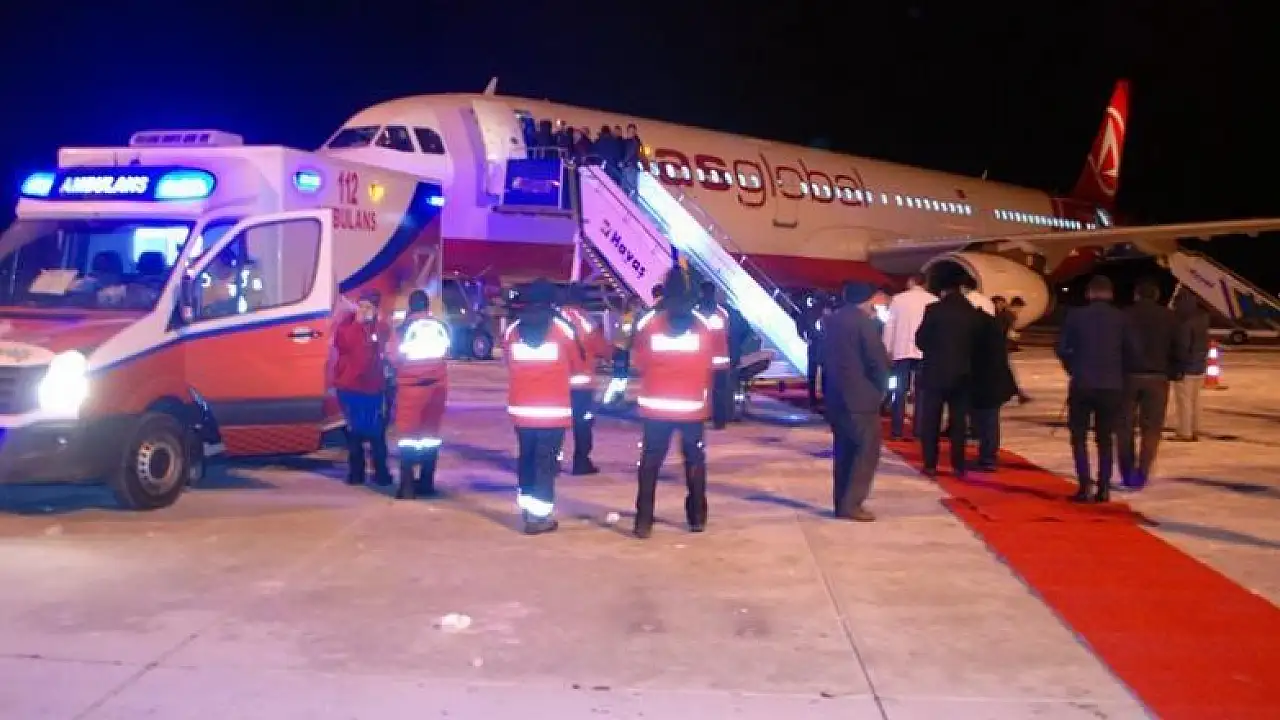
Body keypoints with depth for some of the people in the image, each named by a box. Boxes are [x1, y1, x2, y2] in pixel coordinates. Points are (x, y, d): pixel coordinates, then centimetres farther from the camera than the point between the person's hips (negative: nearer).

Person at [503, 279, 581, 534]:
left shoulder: (512, 330, 3)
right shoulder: (563, 329, -6)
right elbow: (576, 366, 5)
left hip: (521, 409, 4)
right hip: (553, 410, -4)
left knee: (526, 459, 16)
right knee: (546, 463, -1)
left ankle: (527, 509, 24)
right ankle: (539, 517, -4)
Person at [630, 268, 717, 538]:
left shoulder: (648, 323, -5)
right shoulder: (703, 325, 0)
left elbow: (638, 362, 4)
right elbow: (708, 364, 9)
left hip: (656, 404, -1)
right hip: (693, 405, 1)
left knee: (650, 463, 5)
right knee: (695, 460, 15)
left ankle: (644, 521, 0)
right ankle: (697, 518, 18)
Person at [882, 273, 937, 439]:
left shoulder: (898, 298, 3)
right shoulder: (933, 300, 3)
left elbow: (890, 325, 3)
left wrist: (887, 349, 8)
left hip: (902, 351, 0)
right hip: (925, 352, 0)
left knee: (899, 392, 3)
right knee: (921, 392, 3)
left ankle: (897, 430, 0)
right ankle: (918, 430, -1)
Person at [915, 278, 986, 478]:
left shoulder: (934, 310, -8)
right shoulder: (974, 313, 1)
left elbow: (920, 340, -4)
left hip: (935, 373, -3)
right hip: (962, 374, 3)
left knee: (930, 420, 4)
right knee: (959, 420, 8)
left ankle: (930, 465, 3)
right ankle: (959, 466, 9)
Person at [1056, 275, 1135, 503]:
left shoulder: (1076, 315, -3)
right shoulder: (1120, 317, 1)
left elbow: (1062, 348, -5)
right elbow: (1130, 350, -2)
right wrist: (1118, 373, 15)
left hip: (1082, 385, -2)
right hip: (1112, 386, 2)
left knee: (1079, 436, 8)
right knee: (1105, 438, 12)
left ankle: (1085, 486, -4)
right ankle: (1103, 488, 6)